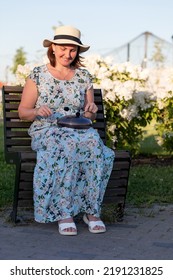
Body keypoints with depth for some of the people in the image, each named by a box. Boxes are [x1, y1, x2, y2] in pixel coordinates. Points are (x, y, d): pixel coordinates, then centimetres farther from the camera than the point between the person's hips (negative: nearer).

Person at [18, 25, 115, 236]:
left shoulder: (83, 76, 14)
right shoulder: (38, 75, 5)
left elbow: (89, 117, 18)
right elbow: (22, 112, 5)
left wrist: (91, 110, -6)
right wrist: (37, 111, -17)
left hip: (79, 130, 3)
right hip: (46, 131, -3)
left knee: (94, 143, -33)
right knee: (68, 148, -38)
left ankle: (92, 212, -27)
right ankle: (64, 213, -32)